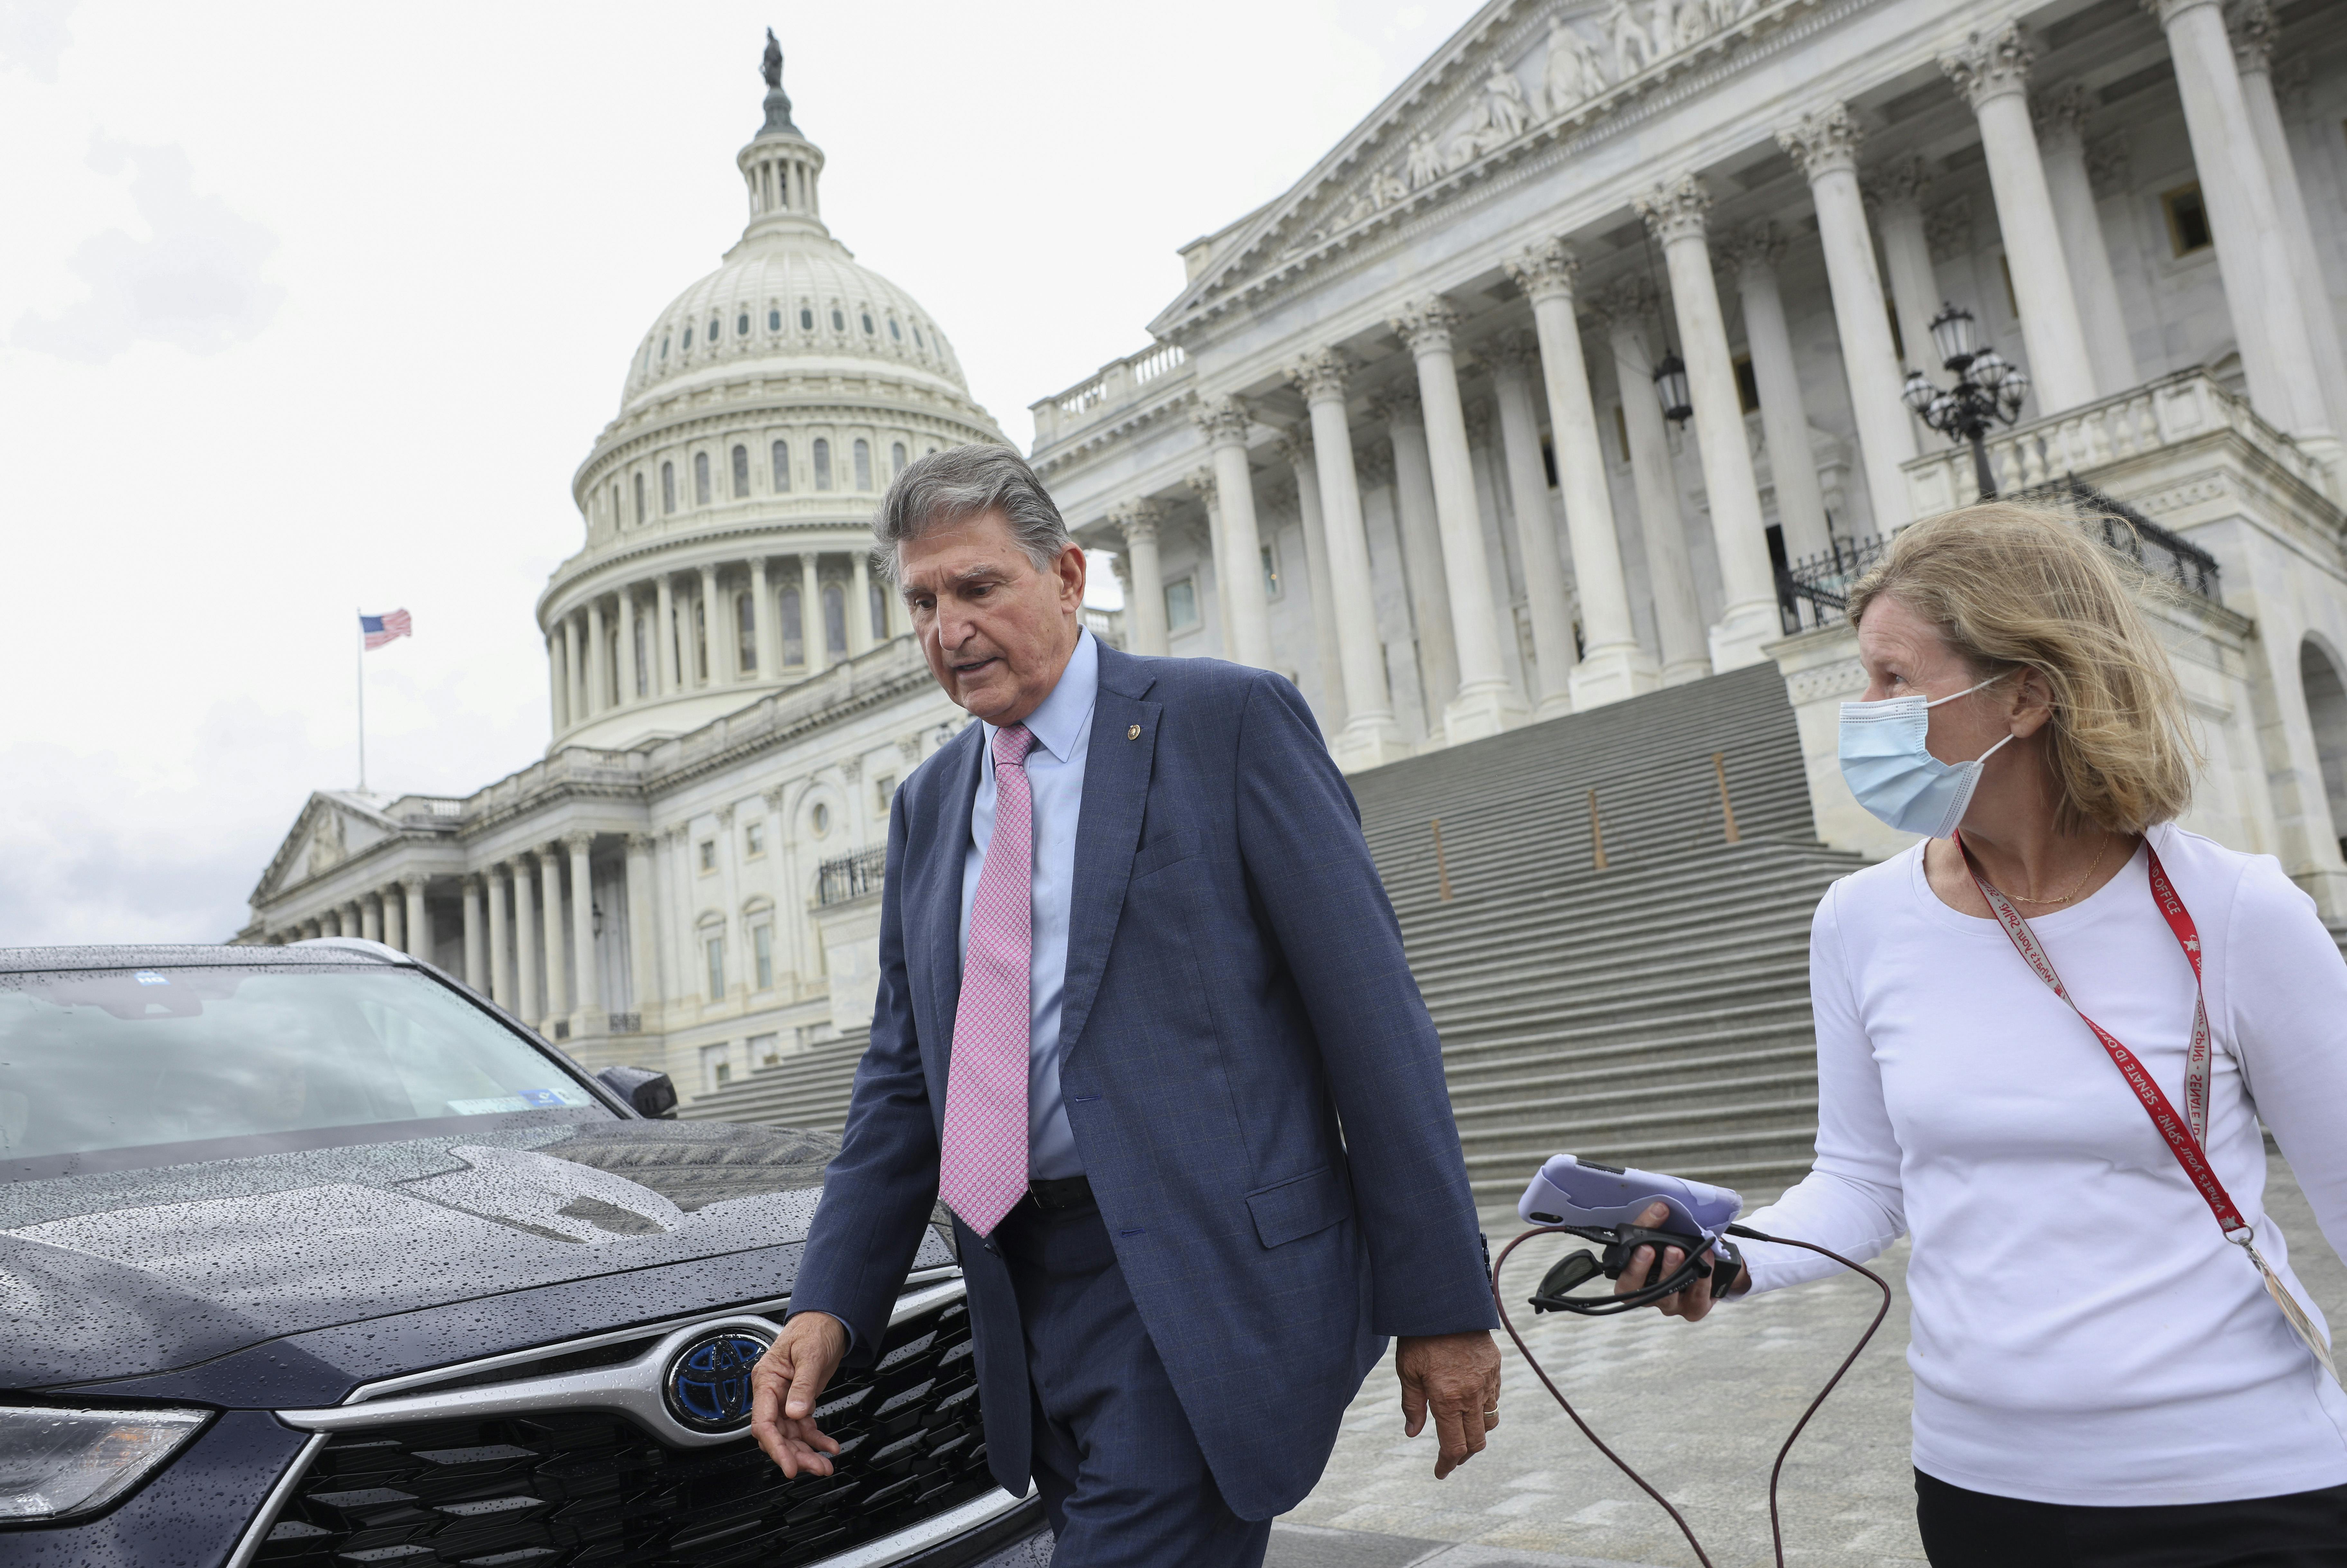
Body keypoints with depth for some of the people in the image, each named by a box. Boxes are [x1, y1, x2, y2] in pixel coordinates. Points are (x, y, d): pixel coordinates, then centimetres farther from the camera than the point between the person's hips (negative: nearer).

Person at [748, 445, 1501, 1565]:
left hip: (1204, 1281, -6)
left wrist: (1443, 1304, -10)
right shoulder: (928, 805, 14)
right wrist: (828, 1306, 2)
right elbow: (902, 1074, 15)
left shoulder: (1228, 719, -5)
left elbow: (1372, 1011, -8)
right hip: (1031, 1302, 6)